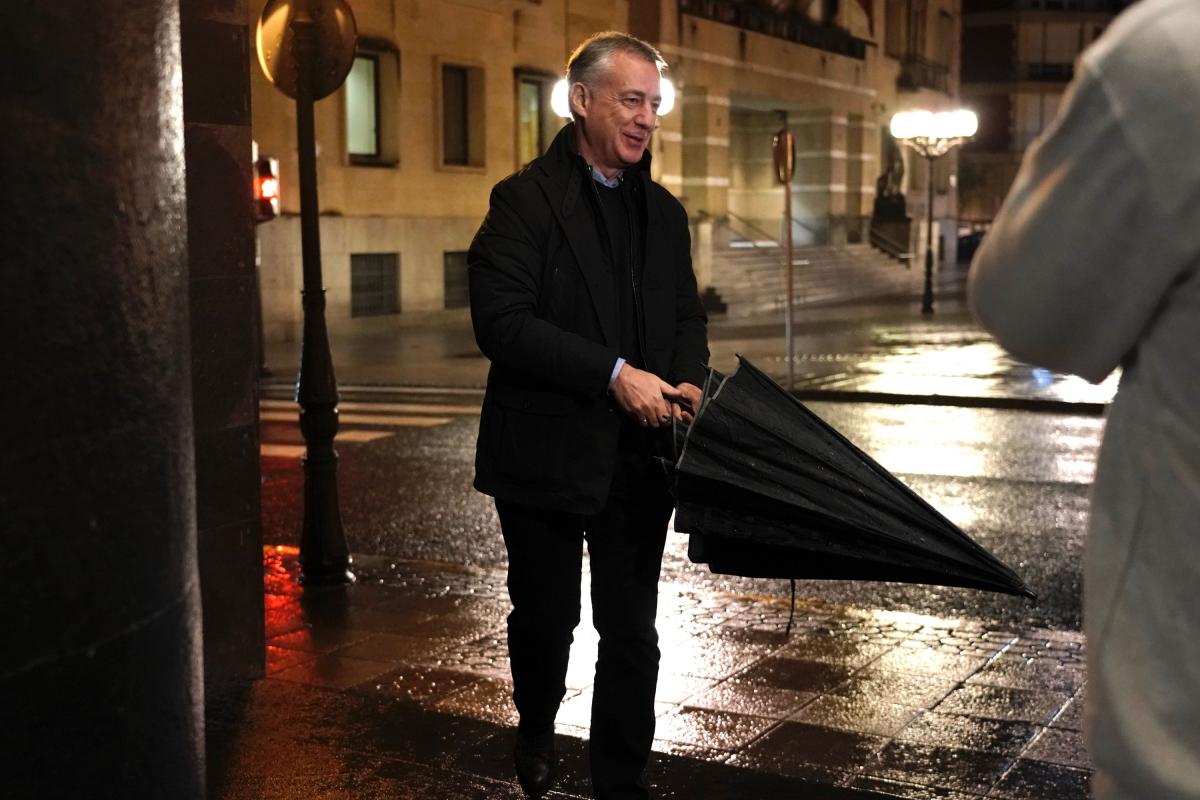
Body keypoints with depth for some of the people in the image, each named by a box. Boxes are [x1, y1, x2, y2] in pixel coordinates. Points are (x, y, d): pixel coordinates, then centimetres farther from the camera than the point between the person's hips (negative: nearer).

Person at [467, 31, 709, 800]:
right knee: (546, 616, 13)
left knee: (632, 632, 8)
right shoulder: (526, 201, -9)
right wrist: (615, 373, -24)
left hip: (639, 454, 4)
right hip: (548, 454, -4)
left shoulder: (665, 211, 10)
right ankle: (536, 729, 43)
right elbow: (501, 321, -19)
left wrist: (687, 380, -6)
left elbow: (688, 316, 16)